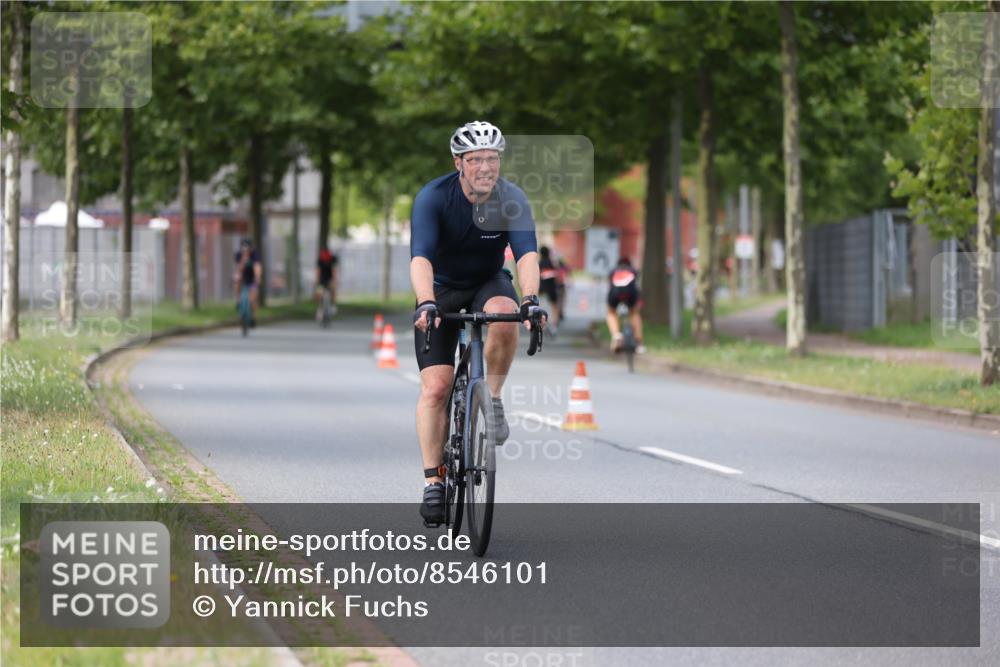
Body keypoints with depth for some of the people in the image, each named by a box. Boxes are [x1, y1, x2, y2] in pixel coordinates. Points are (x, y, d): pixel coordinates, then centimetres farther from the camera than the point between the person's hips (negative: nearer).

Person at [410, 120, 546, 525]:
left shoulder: (512, 200, -19)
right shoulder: (433, 197, -23)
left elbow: (527, 254, -31)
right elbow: (420, 258, -33)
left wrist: (530, 300, -49)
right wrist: (426, 304, -51)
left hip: (489, 283, 1)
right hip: (442, 290, -1)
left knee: (504, 317, -36)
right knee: (435, 387, -13)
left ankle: (492, 399, -13)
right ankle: (433, 483, -6)